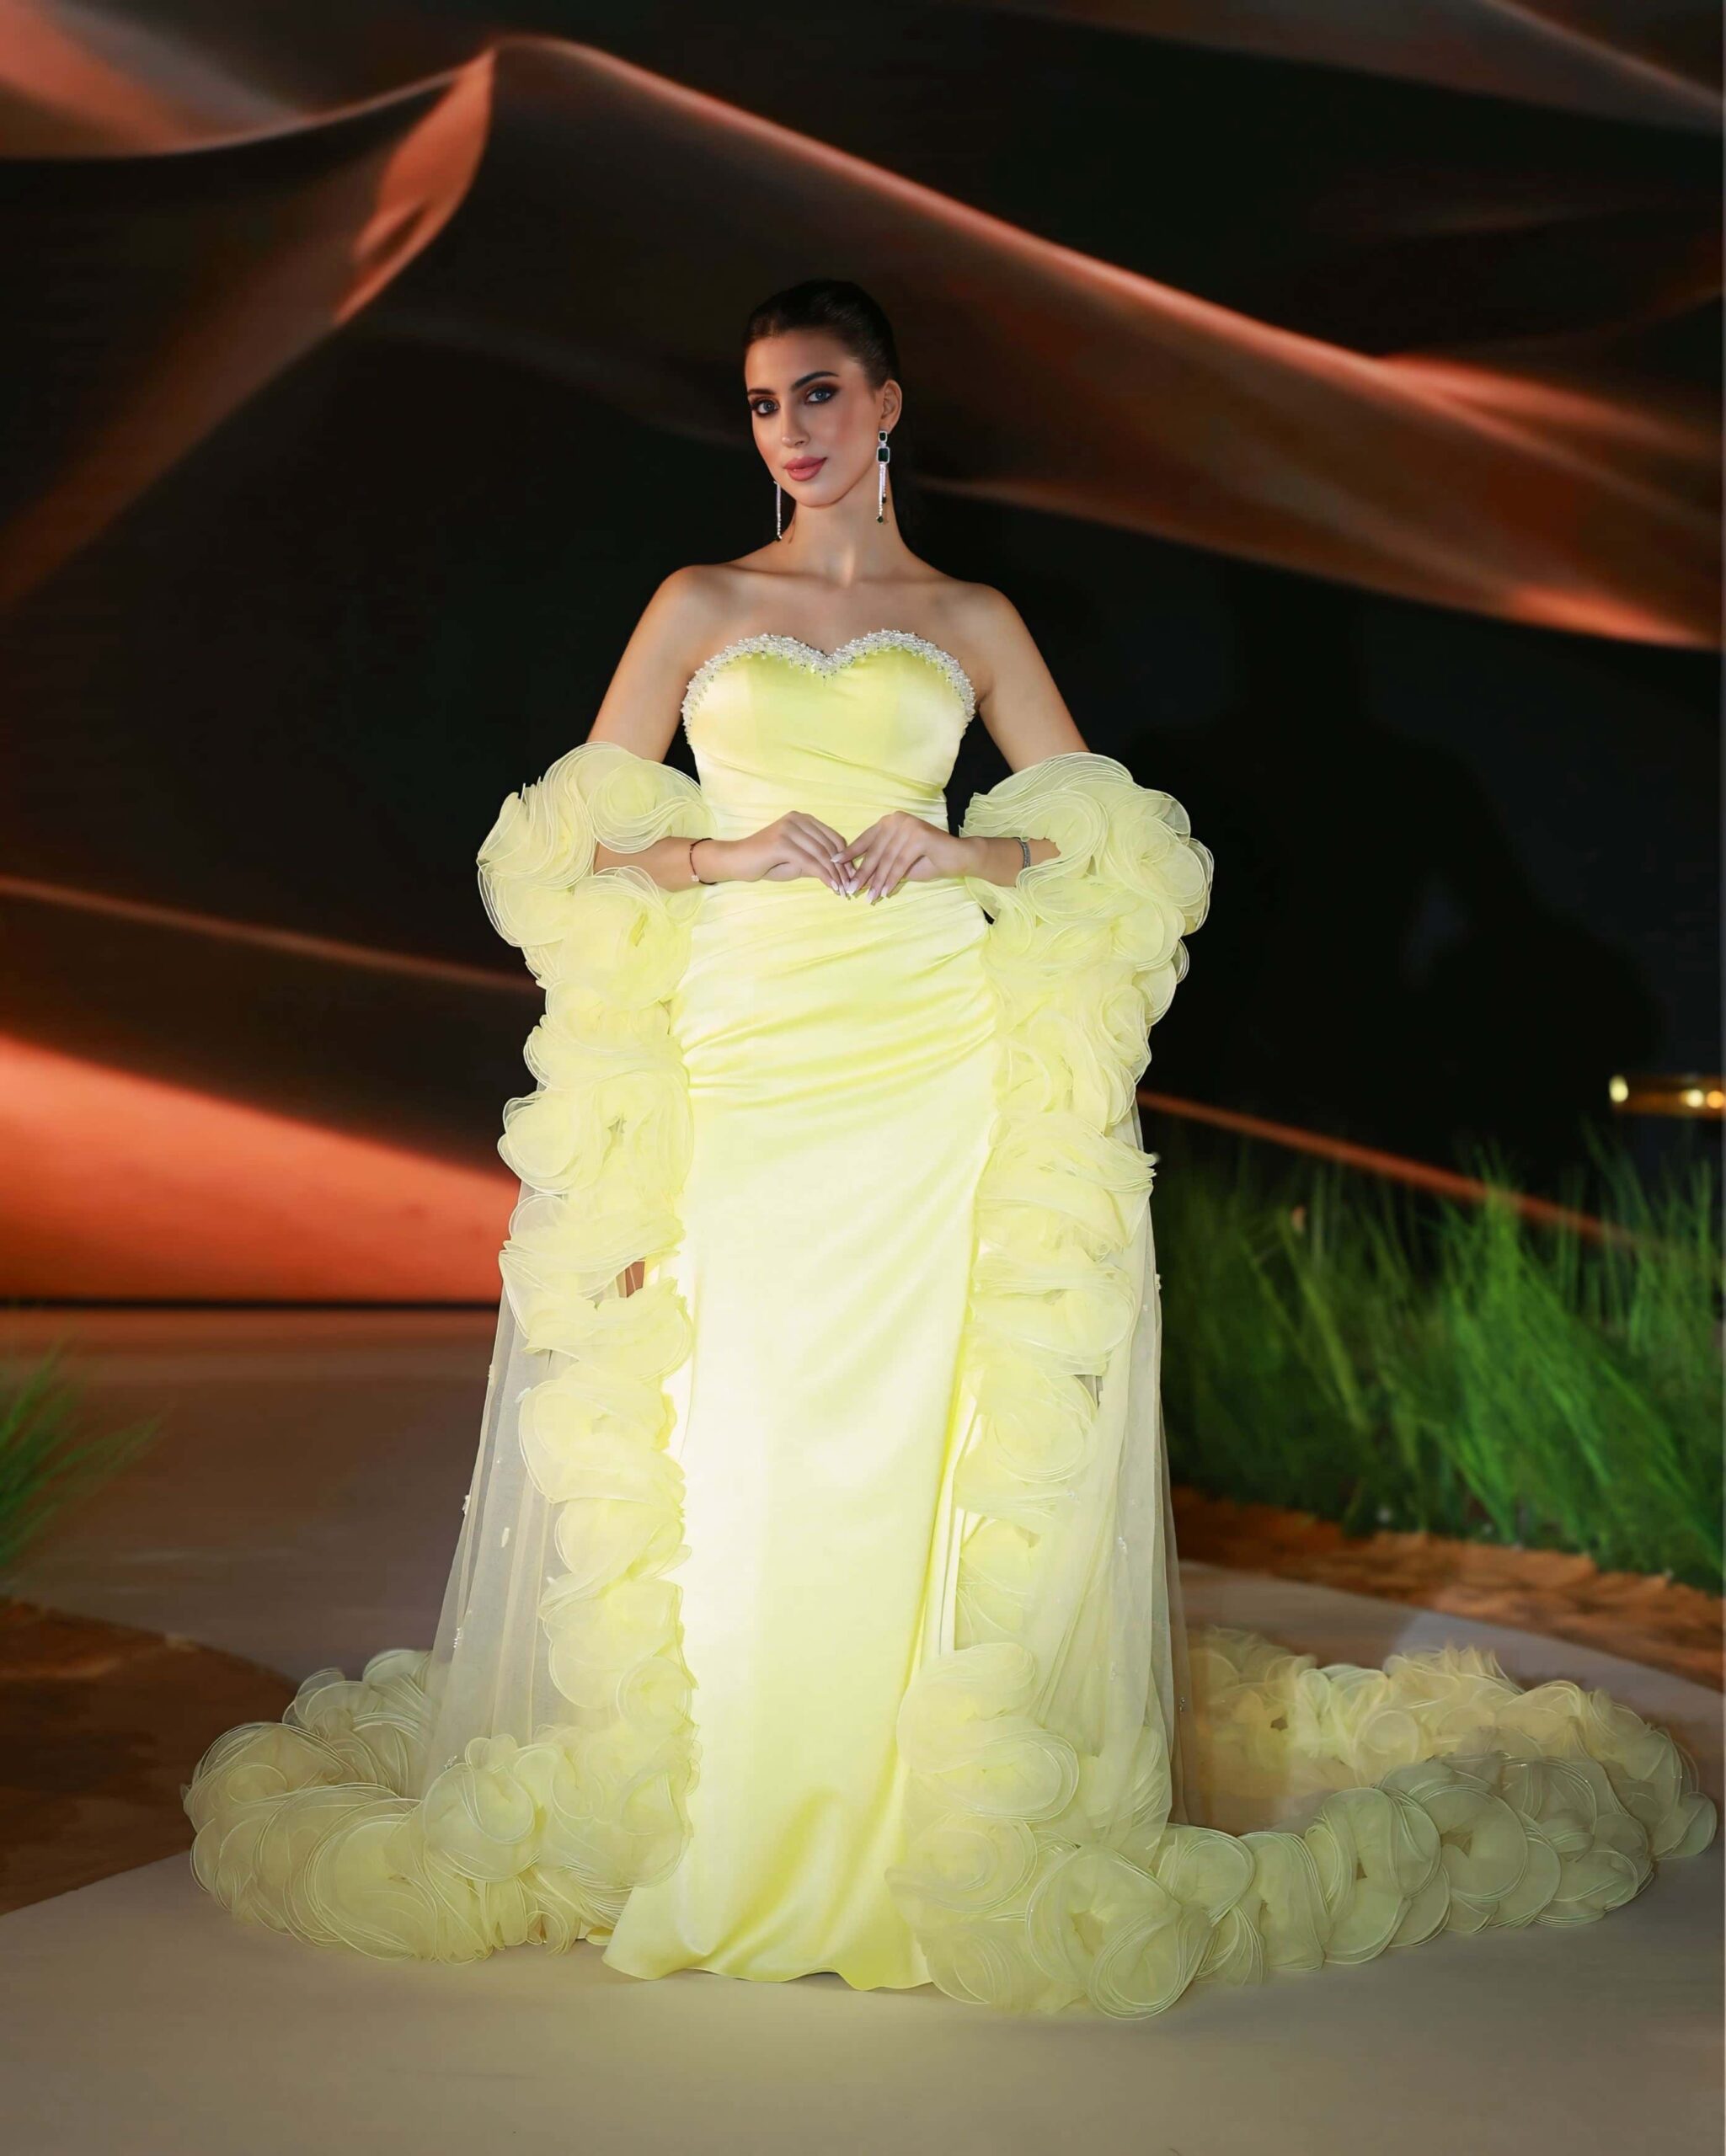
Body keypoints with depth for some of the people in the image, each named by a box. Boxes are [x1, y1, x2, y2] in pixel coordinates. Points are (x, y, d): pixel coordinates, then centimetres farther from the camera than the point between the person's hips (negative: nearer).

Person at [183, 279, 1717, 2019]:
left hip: (935, 1061, -1)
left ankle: (952, 1802, 2)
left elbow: (1102, 846, 9)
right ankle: (726, 1818, 7)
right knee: (736, 1429, -5)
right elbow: (584, 840, 8)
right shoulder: (701, 604, 14)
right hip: (736, 1055, 1)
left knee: (927, 1426, -7)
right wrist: (727, 852, -9)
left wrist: (958, 852, -9)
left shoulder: (971, 619, 13)